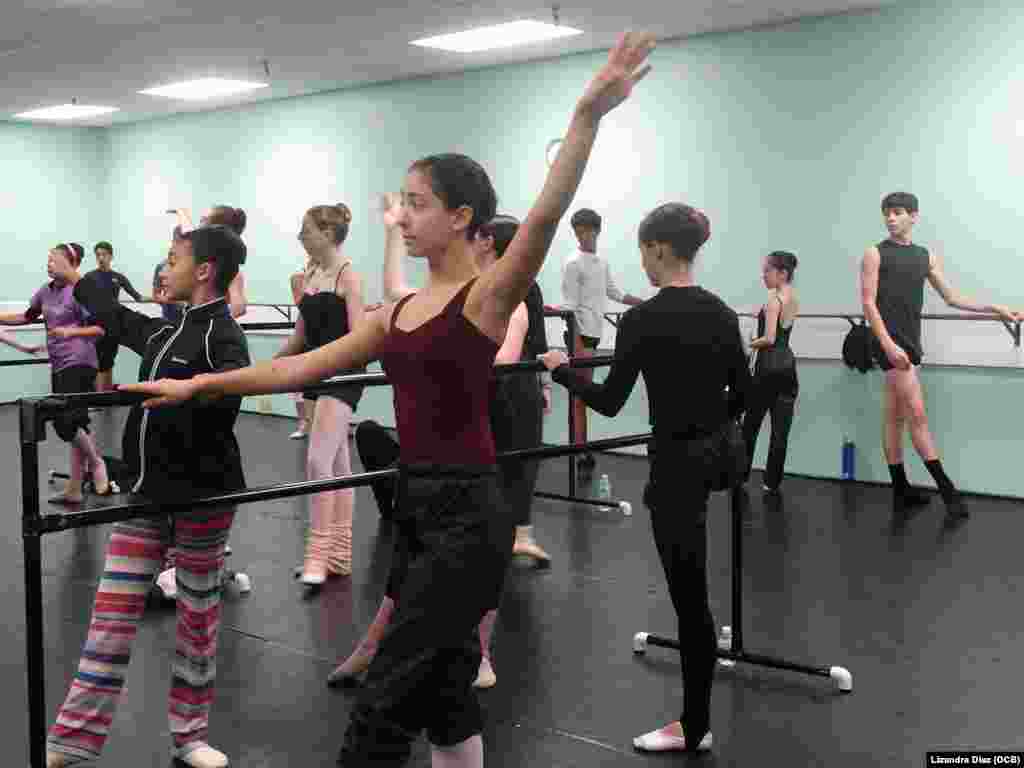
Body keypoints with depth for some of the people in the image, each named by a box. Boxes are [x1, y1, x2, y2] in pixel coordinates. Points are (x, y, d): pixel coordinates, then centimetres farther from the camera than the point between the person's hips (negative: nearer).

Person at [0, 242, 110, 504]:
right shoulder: (46, 291, 9)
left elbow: (101, 329, -11)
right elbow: (27, 317, 23)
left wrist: (71, 332, -20)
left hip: (78, 364, -7)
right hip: (59, 365, 7)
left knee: (64, 422, -15)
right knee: (75, 424, 10)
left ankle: (96, 462, 9)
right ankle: (74, 489, 15)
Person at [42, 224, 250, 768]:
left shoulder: (223, 335, -13)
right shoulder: (166, 330, 11)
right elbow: (122, 320, 30)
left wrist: (188, 388, -53)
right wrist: (75, 281, 45)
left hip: (203, 495, -7)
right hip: (148, 489, 7)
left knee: (198, 615, 7)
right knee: (113, 609, 6)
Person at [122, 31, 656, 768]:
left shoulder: (487, 298, -11)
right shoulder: (400, 311, 11)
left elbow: (544, 216, -28)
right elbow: (300, 366, 13)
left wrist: (588, 114, -38)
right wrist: (197, 385, 13)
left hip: (467, 514, -8)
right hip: (415, 506, 8)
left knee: (385, 698, -5)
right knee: (441, 692, 16)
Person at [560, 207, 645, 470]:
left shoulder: (602, 263, 11)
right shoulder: (573, 264, -11)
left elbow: (616, 294, 23)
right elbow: (570, 308, -16)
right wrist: (579, 345, -22)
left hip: (594, 333, 8)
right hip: (580, 334, -8)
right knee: (581, 395, -7)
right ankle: (581, 452, -6)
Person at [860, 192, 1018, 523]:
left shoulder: (926, 256, 13)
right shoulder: (875, 254, -2)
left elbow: (952, 298, 16)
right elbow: (869, 303, -8)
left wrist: (994, 308, 7)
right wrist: (888, 343, -19)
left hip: (911, 342, 6)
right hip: (890, 342, -6)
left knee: (895, 418, 11)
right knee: (917, 414, -9)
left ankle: (901, 490, 14)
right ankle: (947, 490, -8)